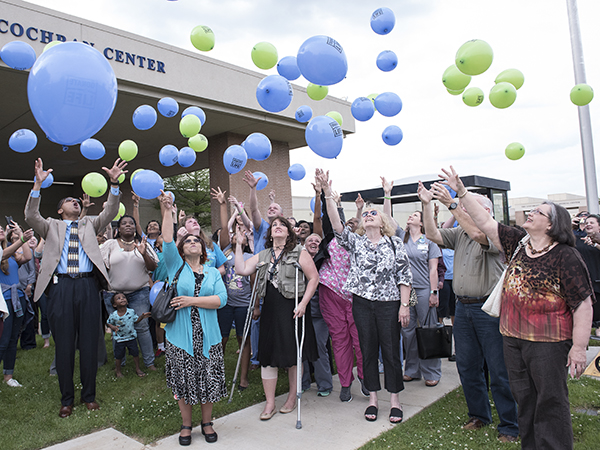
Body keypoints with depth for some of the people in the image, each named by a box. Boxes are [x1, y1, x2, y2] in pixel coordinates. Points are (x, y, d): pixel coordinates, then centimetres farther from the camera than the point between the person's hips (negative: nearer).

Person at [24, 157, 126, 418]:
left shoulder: (90, 225, 19)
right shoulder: (51, 226, 16)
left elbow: (110, 213, 4)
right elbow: (31, 217, -2)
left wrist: (114, 183, -9)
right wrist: (38, 185, -12)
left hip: (87, 284, 1)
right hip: (60, 286, -1)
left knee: (89, 342, 4)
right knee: (64, 344, 4)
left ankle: (89, 395, 19)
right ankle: (66, 399, 18)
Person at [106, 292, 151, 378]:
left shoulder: (131, 312, -10)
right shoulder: (113, 315, -15)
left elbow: (136, 321, 4)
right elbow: (108, 322, 2)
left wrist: (142, 317, -12)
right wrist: (113, 327, -17)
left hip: (131, 337, 1)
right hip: (119, 339, -1)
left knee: (135, 353, 8)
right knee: (119, 356, 10)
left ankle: (138, 369, 28)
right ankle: (118, 370, 35)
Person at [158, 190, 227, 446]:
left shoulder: (212, 272, 8)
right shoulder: (176, 266, 5)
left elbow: (221, 299, -5)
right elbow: (167, 241, -11)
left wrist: (192, 300, -14)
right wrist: (167, 211, -17)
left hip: (207, 336, 1)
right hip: (180, 335, -1)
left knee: (208, 380, 7)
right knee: (184, 381, 8)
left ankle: (207, 422, 28)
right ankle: (186, 425, 29)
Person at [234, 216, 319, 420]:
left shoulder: (298, 253, -2)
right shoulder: (262, 256, 12)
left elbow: (314, 278, -6)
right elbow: (241, 270, 3)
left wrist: (303, 303, -13)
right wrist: (239, 245, 1)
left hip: (292, 309, -4)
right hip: (270, 310, 4)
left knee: (293, 354, 7)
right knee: (268, 355, 6)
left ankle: (292, 398, 28)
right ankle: (269, 403, 21)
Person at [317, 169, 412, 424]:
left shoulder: (394, 244, 3)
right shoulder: (355, 242, 4)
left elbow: (404, 276, 1)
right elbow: (336, 224, -11)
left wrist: (404, 305, -7)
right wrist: (327, 193, -21)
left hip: (389, 304, -1)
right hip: (362, 304, 1)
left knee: (391, 350, 4)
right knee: (368, 350, 9)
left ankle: (395, 400, 20)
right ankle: (373, 399, 23)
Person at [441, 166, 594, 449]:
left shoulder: (566, 257, -12)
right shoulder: (518, 243, 6)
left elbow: (583, 304, -13)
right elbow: (486, 223, 6)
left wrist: (579, 347, -16)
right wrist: (461, 192, 1)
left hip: (548, 342, -6)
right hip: (513, 337, 6)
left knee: (550, 402, 3)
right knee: (524, 399, 17)